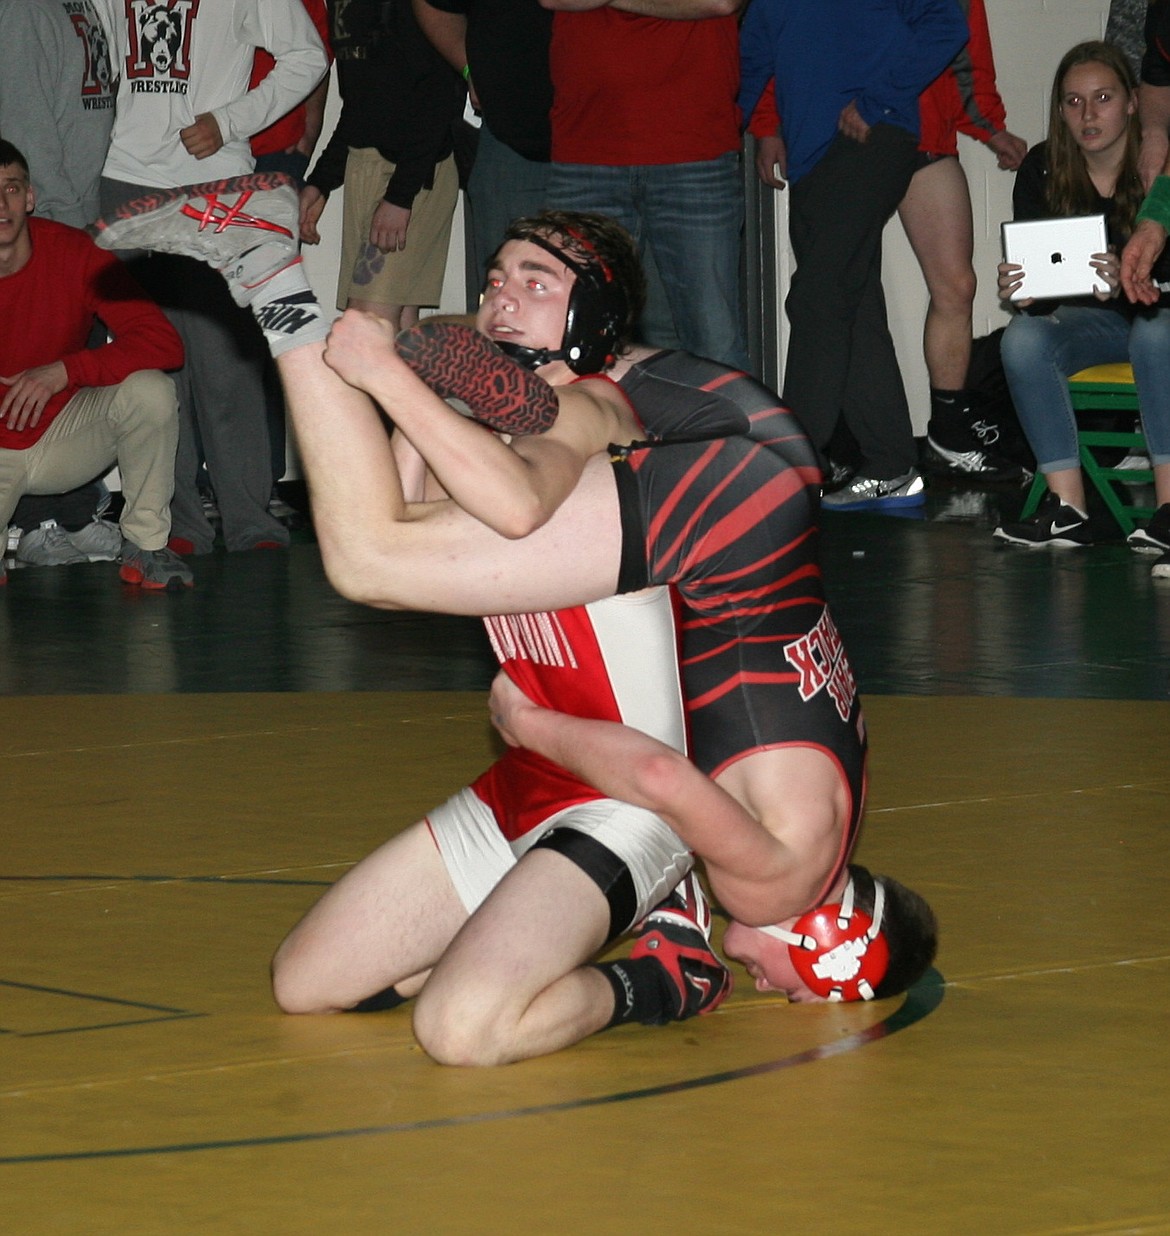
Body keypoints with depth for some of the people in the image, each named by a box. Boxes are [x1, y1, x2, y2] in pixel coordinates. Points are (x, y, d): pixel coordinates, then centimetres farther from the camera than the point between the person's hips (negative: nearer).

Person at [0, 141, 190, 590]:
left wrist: (63, 371, -30)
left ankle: (144, 545, -8)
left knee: (150, 392, -29)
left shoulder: (75, 254, -13)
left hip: (63, 433, 1)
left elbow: (163, 343, -21)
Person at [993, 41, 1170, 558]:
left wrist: (1126, 283, -44)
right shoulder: (1042, 171, -7)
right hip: (1089, 319, 3)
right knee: (1022, 338, -26)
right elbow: (1036, 273, -6)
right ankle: (1067, 509, -31)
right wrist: (1022, 294, -31)